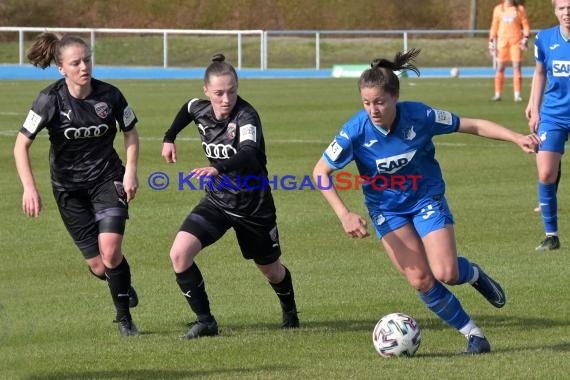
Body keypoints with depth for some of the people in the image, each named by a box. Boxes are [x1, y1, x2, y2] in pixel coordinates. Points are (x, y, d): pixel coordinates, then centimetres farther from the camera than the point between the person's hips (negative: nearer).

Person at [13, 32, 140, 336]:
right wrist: (29, 188, -23)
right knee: (98, 266, -3)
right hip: (68, 186, 0)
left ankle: (124, 318, 0)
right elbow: (21, 144, -13)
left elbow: (130, 132, 6)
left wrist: (131, 171, -6)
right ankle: (123, 286, 33)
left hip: (107, 178, 0)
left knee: (110, 251, -21)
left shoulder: (109, 95, -12)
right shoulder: (50, 100, -17)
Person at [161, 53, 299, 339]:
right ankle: (205, 321, -7)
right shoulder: (200, 109, -8)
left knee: (270, 269, 17)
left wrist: (219, 169, -62)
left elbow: (249, 154, -46)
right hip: (217, 201, 4)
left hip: (253, 206, -4)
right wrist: (169, 138, 20)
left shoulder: (246, 116, -26)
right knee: (179, 254, -19)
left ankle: (290, 312, 50)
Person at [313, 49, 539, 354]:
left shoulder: (418, 116, -23)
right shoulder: (356, 131, -24)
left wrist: (517, 138, -15)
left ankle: (474, 274, 21)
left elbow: (472, 125, -10)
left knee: (445, 273, -16)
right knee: (420, 280, -11)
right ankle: (471, 332, 7)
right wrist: (344, 215, -21)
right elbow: (321, 172, -13)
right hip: (387, 210, 0)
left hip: (427, 198, 0)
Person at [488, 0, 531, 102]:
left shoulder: (520, 9, 4)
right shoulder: (498, 9, 10)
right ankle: (498, 94, 6)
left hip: (516, 41, -1)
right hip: (502, 40, 1)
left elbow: (525, 25, 3)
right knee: (500, 68, 0)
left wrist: (526, 38, -10)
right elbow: (494, 26, 13)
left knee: (517, 67, -4)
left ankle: (517, 94, -1)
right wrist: (491, 41, 8)